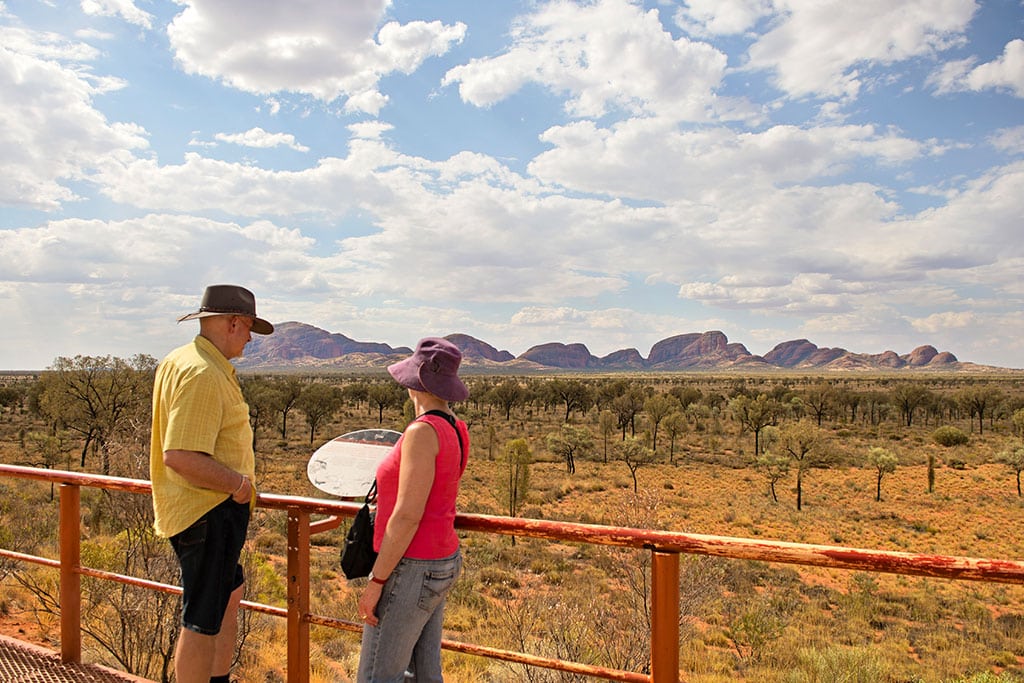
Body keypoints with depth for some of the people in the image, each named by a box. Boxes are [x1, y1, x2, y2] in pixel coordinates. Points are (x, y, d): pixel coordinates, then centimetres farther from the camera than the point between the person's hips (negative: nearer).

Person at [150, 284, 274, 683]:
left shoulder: (177, 361, 11)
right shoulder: (203, 374, -23)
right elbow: (181, 457, -31)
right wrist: (238, 483, -18)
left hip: (212, 510, 11)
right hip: (209, 512, -11)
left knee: (229, 593, 26)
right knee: (203, 621, 0)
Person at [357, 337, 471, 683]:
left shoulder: (422, 431, -21)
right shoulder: (456, 429, 5)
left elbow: (408, 516, -23)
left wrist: (376, 581, -17)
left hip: (411, 570, -9)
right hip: (442, 563, 9)